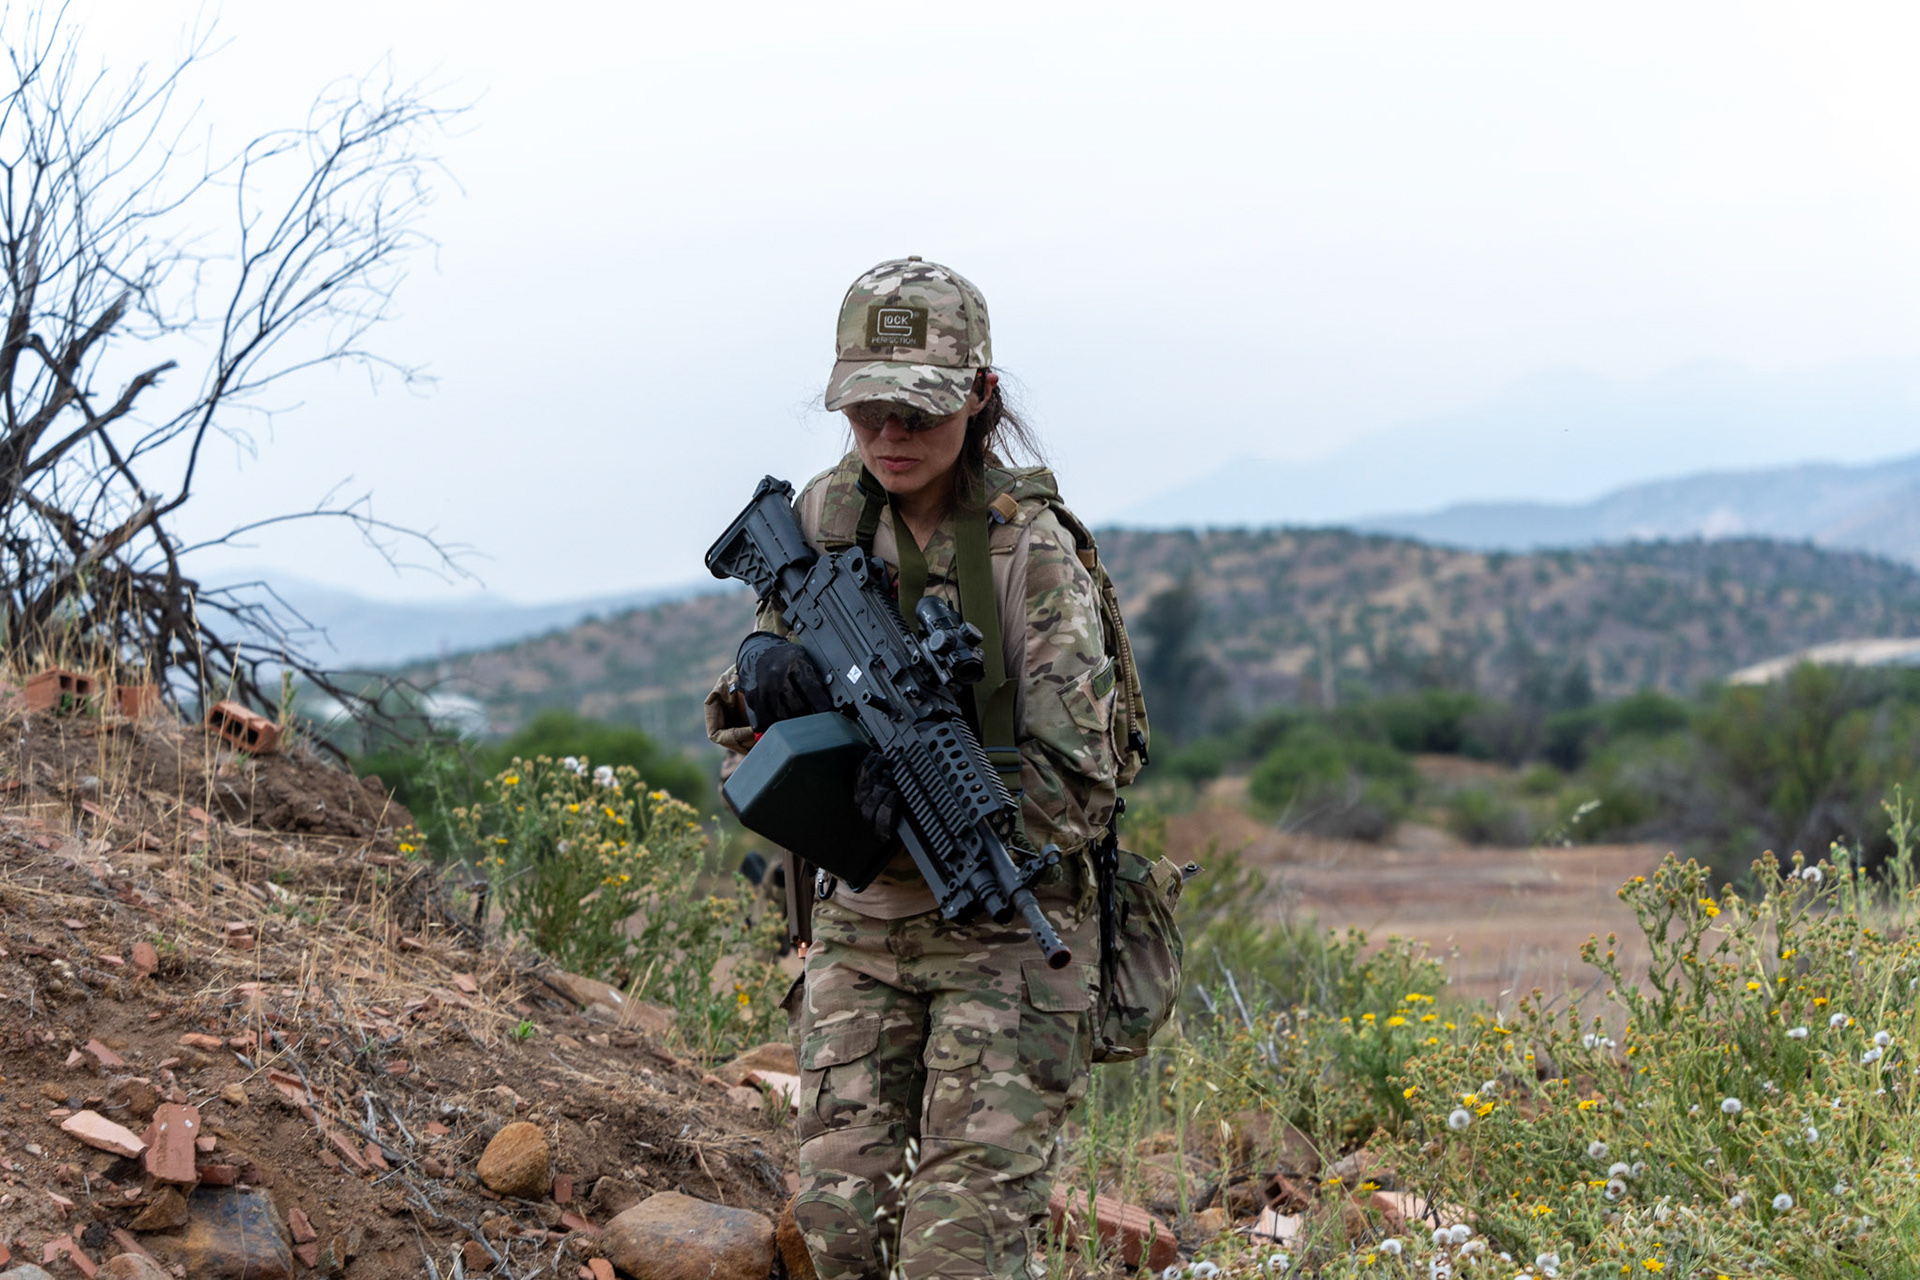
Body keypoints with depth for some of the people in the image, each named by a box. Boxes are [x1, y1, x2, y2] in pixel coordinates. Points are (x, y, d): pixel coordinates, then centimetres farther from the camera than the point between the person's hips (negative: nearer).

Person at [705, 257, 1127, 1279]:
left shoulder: (1032, 549, -13)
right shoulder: (824, 516, 2)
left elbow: (1074, 784, -15)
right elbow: (740, 735, 7)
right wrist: (762, 676, -17)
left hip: (1006, 927, -5)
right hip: (860, 923, 5)